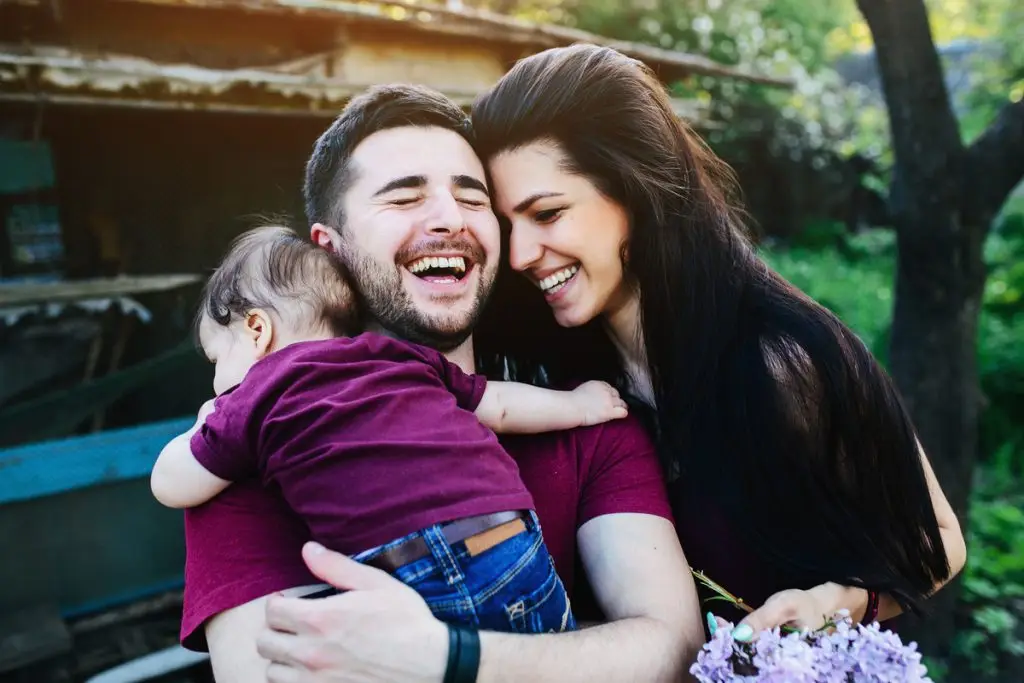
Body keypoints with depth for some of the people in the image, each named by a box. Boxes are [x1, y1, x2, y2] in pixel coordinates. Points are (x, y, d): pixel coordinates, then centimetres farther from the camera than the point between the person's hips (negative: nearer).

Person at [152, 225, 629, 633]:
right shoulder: (406, 358, 21)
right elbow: (500, 406, 28)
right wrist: (576, 404, 45)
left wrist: (205, 425, 40)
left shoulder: (256, 397, 8)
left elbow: (170, 485, 19)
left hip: (425, 588, -6)